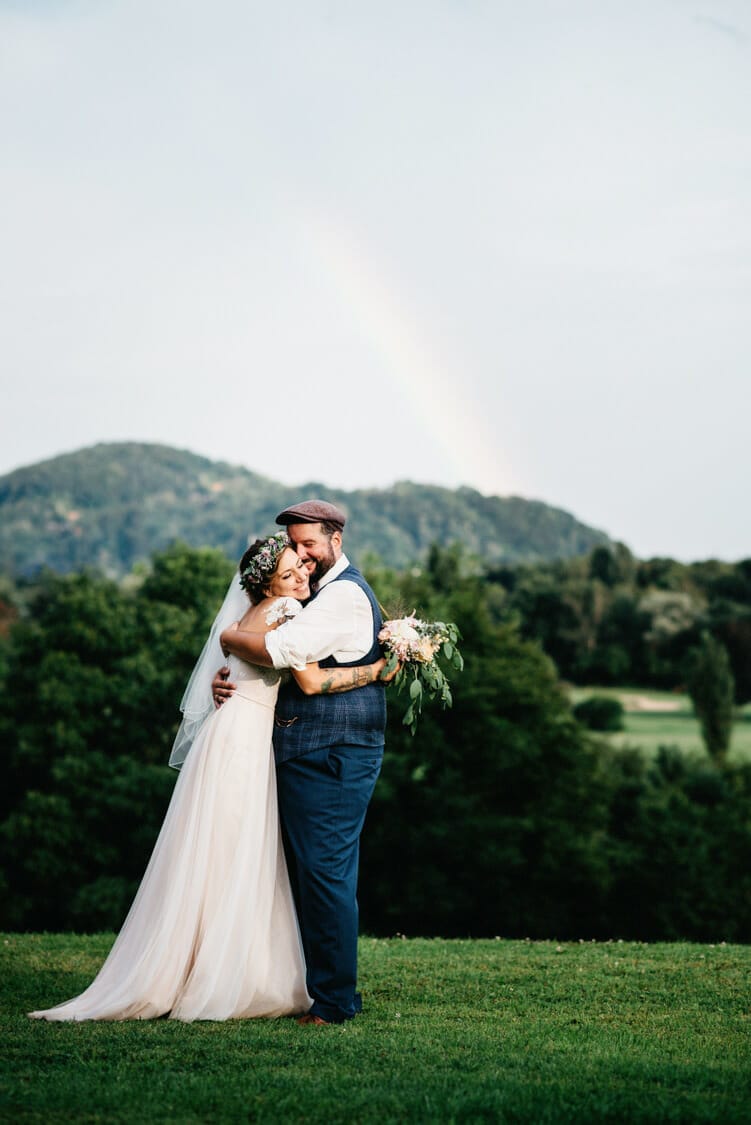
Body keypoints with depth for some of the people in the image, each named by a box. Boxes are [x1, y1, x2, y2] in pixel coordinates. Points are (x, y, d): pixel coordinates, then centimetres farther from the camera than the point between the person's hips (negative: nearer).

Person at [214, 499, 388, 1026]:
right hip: (306, 755, 10)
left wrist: (230, 638, -4)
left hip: (333, 757, -10)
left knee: (325, 872, -9)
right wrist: (226, 679, 3)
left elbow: (280, 650, -23)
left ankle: (335, 1001, -4)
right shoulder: (320, 593, 21)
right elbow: (283, 661, 23)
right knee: (308, 872, 14)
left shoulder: (345, 593, -12)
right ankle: (315, 984, 21)